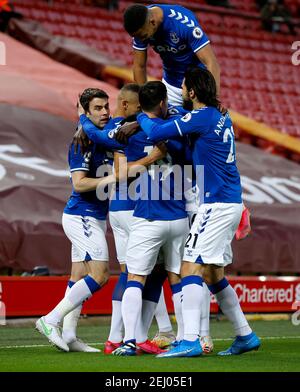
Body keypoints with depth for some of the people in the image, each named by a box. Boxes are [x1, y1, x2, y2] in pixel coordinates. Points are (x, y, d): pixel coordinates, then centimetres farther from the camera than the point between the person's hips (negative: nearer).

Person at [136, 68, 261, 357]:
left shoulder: (202, 117, -15)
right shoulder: (221, 117, 13)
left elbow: (156, 134, -14)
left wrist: (141, 117, 7)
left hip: (217, 204, -9)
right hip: (231, 203, 9)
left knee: (190, 268, -13)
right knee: (213, 274, 16)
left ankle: (190, 341, -20)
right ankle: (245, 336, 21)